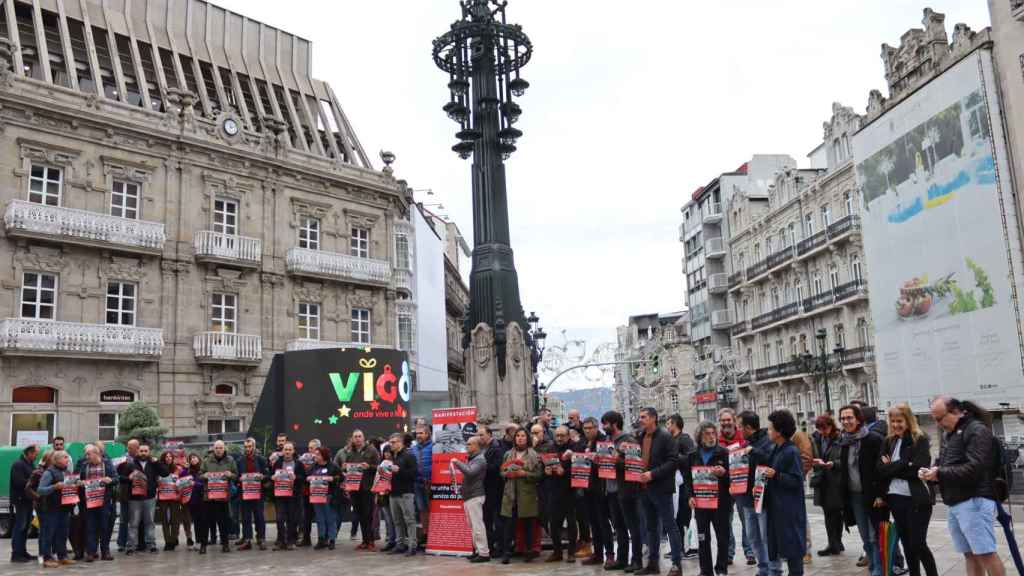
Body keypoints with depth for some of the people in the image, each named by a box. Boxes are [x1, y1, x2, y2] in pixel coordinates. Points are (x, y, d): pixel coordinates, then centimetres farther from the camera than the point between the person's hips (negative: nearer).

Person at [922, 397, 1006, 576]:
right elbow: (947, 467, 22)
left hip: (974, 501, -8)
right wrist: (933, 472, 1)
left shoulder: (977, 430, -9)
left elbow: (974, 468, -20)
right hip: (955, 503, 8)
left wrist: (940, 474, -16)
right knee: (970, 554, 9)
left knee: (985, 553, -8)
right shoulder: (948, 434, 19)